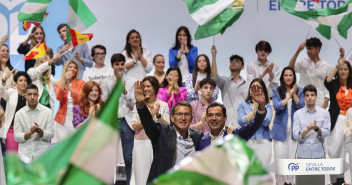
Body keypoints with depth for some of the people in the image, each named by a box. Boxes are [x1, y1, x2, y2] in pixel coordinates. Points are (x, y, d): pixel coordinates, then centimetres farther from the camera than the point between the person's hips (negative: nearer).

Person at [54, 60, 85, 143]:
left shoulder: (81, 83, 8)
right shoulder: (58, 84, 11)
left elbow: (80, 98, -7)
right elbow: (58, 97, -9)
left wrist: (69, 86, -13)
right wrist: (64, 80, -16)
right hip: (62, 119, 1)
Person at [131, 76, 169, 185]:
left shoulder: (163, 105, 6)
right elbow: (134, 126, -4)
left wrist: (158, 115, -15)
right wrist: (151, 115, -13)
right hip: (141, 143, 0)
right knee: (142, 174, -1)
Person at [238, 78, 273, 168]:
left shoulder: (268, 106, 10)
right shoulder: (243, 105, 12)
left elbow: (266, 122, -4)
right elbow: (241, 121, -2)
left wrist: (260, 108, -11)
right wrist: (254, 111, -8)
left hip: (263, 142, 0)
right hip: (247, 141, 0)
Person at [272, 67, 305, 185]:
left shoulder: (299, 91, 7)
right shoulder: (276, 91, 4)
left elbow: (302, 107, -5)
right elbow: (277, 107, -9)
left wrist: (294, 94, -14)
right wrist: (289, 96, -11)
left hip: (294, 128, 1)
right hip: (281, 129, -1)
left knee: (293, 156, 0)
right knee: (280, 157, -1)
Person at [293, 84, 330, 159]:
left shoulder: (324, 113, 5)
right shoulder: (298, 114, 5)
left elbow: (326, 133, -3)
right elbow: (296, 136, -3)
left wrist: (317, 128, -24)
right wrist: (307, 130, -22)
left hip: (318, 154, 0)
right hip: (303, 155, 0)